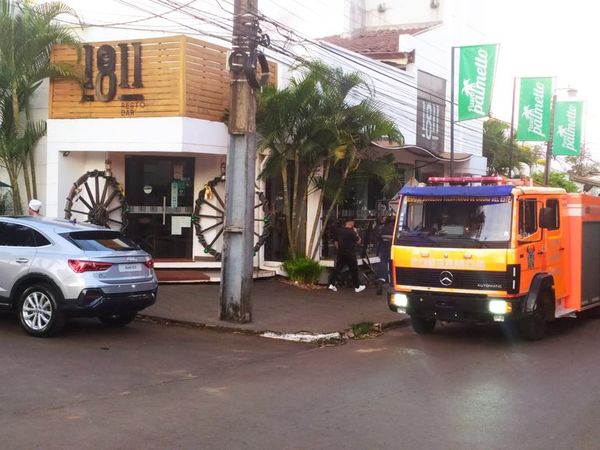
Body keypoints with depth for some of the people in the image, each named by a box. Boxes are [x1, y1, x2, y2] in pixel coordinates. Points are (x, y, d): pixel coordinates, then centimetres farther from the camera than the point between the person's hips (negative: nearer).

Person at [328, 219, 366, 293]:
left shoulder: (340, 231, 6)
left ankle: (331, 284, 2)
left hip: (340, 253, 6)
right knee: (354, 270, 5)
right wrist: (356, 233, 3)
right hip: (350, 253, -6)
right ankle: (357, 287, 11)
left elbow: (336, 242, 11)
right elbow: (358, 241, -6)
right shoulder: (351, 232, -12)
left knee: (337, 268, 9)